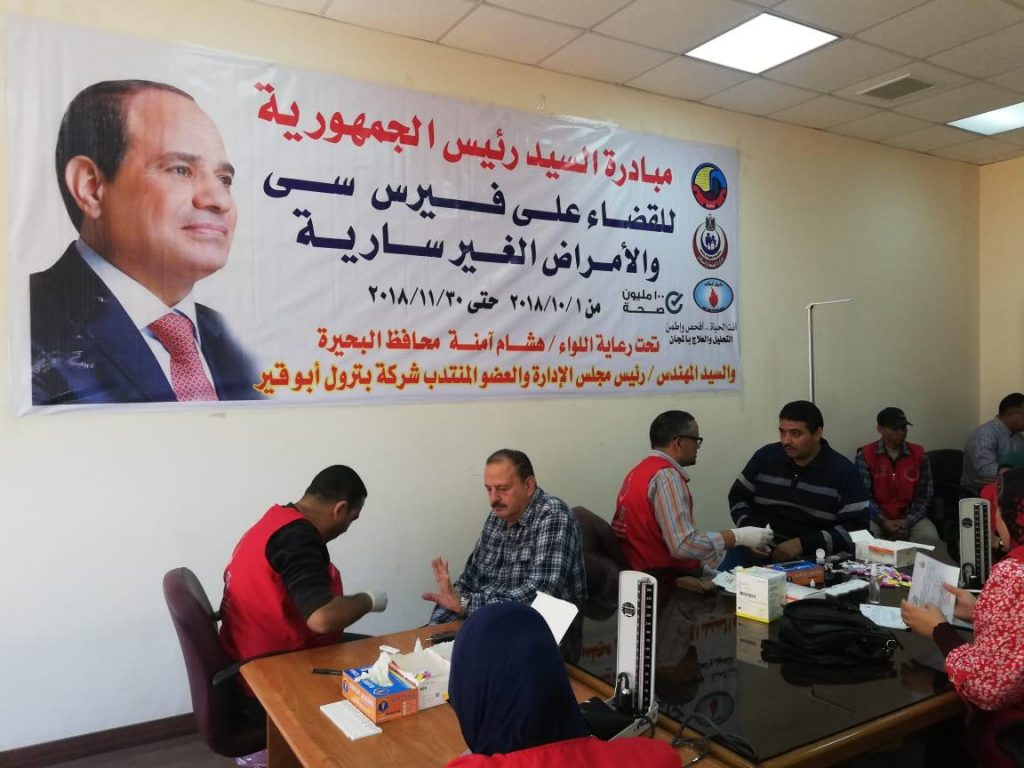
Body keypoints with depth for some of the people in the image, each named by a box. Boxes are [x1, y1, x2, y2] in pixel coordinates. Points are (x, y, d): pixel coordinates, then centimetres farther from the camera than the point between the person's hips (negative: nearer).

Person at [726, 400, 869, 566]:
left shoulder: (843, 472, -5)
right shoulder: (765, 456, 4)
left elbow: (856, 528, -10)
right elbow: (738, 497, 13)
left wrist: (804, 544, -20)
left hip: (814, 557, -2)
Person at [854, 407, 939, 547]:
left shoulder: (919, 455, 2)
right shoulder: (865, 456, -6)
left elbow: (924, 495, 0)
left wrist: (908, 522, -14)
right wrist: (884, 522, -20)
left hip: (909, 517, 2)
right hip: (877, 518, -2)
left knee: (930, 538, -26)